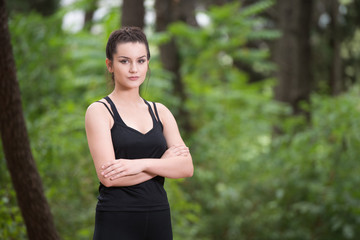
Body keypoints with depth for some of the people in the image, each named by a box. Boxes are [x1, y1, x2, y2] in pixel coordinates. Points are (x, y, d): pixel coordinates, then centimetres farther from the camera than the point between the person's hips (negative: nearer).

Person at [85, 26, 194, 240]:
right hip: (116, 223, -5)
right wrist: (163, 162, -6)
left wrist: (142, 164, -16)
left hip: (159, 221, 5)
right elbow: (108, 176, -14)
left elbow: (187, 167, -1)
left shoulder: (160, 112, 12)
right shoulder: (99, 111, -2)